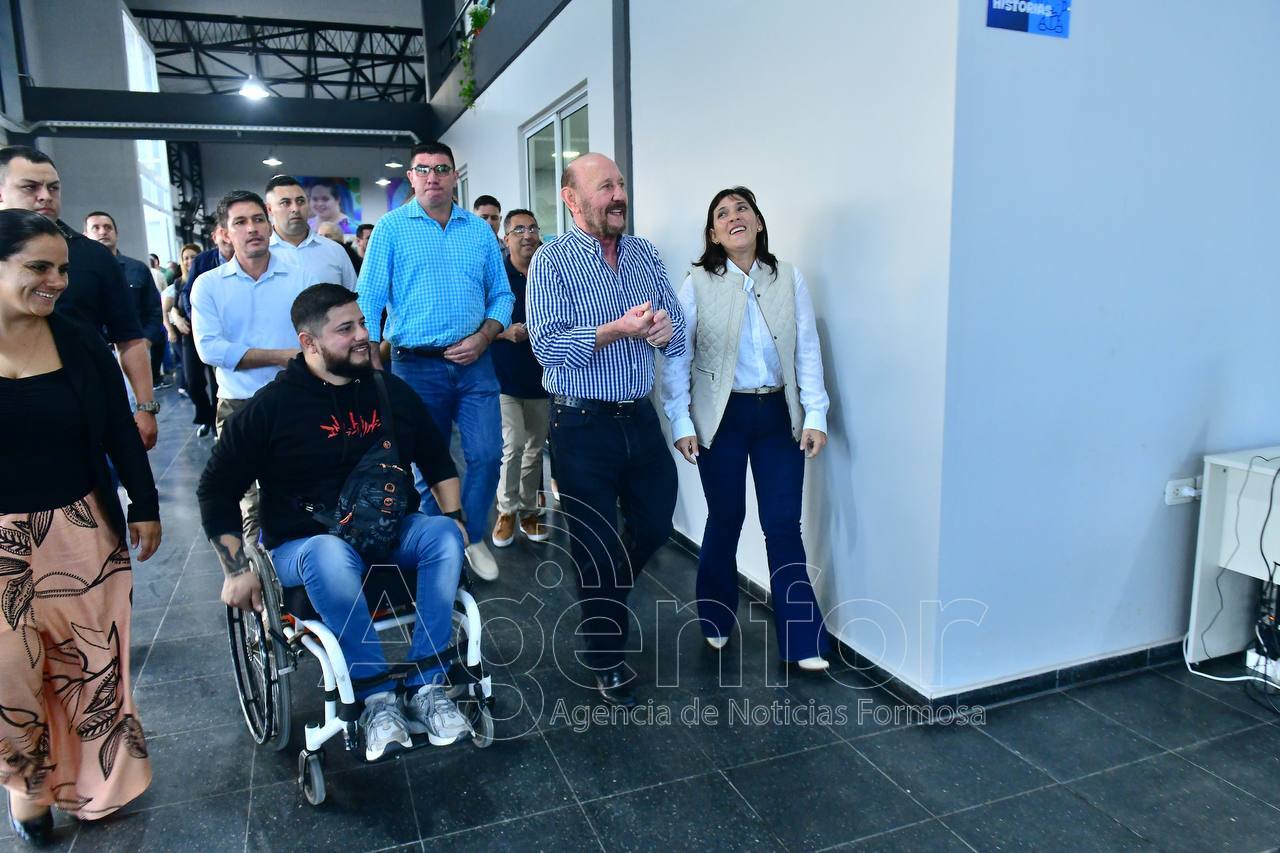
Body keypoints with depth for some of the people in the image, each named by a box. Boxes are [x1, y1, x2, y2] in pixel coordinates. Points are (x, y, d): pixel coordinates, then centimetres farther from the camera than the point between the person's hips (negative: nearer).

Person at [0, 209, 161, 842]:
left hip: (83, 531, 2)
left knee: (90, 663, 11)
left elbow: (120, 431, 6)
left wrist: (144, 507, 6)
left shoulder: (80, 343, 0)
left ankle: (94, 786, 32)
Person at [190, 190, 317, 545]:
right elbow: (210, 348, -9)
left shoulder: (300, 278, 5)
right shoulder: (208, 285, 4)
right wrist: (281, 356, -11)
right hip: (239, 407, 0)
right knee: (254, 506, 5)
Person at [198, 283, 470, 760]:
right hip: (306, 546, -3)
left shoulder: (392, 393, 6)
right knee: (331, 556, -38)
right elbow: (216, 490, -1)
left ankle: (426, 689, -24)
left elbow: (438, 461, 17)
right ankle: (377, 699, -25)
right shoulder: (272, 406, -5)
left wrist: (453, 518, 3)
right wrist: (237, 569, -8)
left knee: (443, 535, -27)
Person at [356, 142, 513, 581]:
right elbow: (369, 301, -4)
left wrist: (483, 337, -7)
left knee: (487, 455, -1)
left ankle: (472, 536, 21)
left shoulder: (479, 229, 8)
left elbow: (501, 294, 10)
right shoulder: (391, 228, -1)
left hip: (474, 363, 2)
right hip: (416, 365, -2)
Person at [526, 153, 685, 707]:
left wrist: (665, 328, -15)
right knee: (598, 547, 6)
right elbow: (548, 348, -18)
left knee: (655, 526, 17)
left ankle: (604, 596, 47)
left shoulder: (644, 253, 8)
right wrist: (620, 328, -26)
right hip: (583, 425, -5)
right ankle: (606, 660, 27)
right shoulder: (551, 262, -8)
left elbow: (677, 335, 8)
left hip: (639, 416, 5)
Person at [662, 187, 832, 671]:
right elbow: (677, 358, -2)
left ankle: (802, 642, 12)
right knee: (725, 520, 10)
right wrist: (680, 423, -6)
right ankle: (716, 620, 32)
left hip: (778, 415, 2)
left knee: (784, 526, 2)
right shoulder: (698, 284, -3)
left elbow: (807, 350, 3)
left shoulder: (788, 279, 3)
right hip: (722, 417, -1)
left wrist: (815, 415, -3)